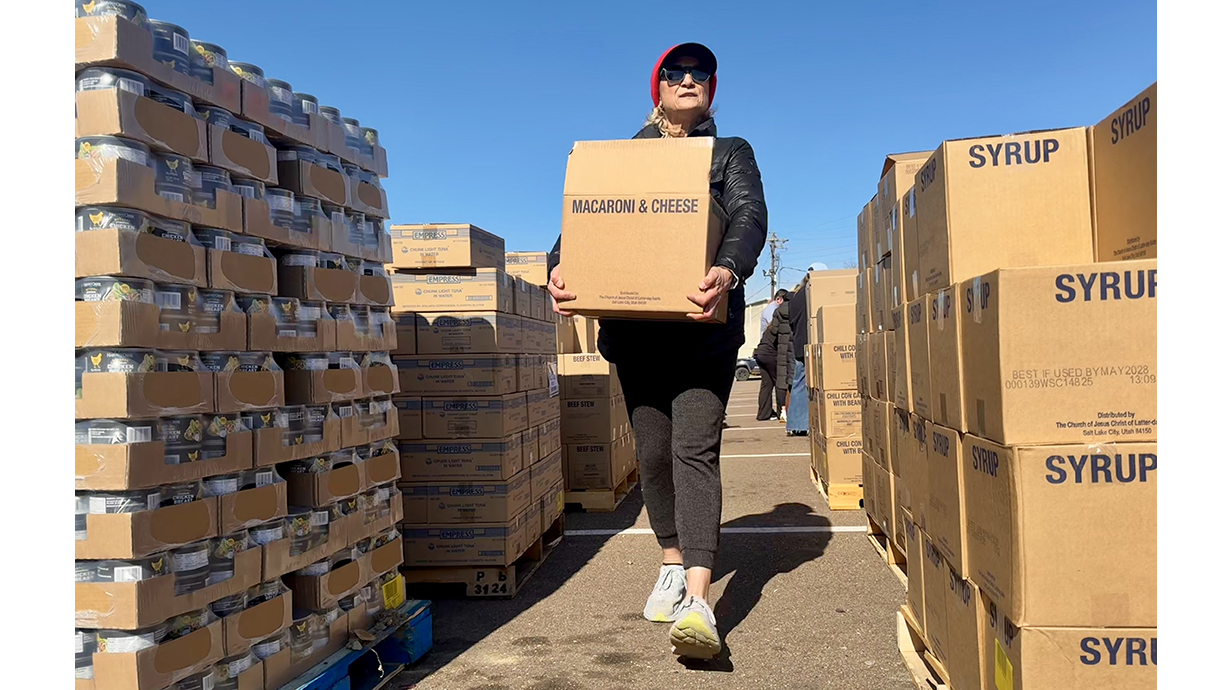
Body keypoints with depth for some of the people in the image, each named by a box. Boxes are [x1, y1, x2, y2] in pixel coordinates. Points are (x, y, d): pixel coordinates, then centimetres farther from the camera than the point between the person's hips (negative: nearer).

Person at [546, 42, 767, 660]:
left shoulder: (731, 153, 14)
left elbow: (749, 216, -5)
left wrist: (728, 270, -28)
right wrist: (560, 266, -18)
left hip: (704, 325, -2)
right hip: (633, 325, 3)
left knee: (694, 448, -15)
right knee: (653, 452, 6)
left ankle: (697, 600, -20)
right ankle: (672, 566, 24)